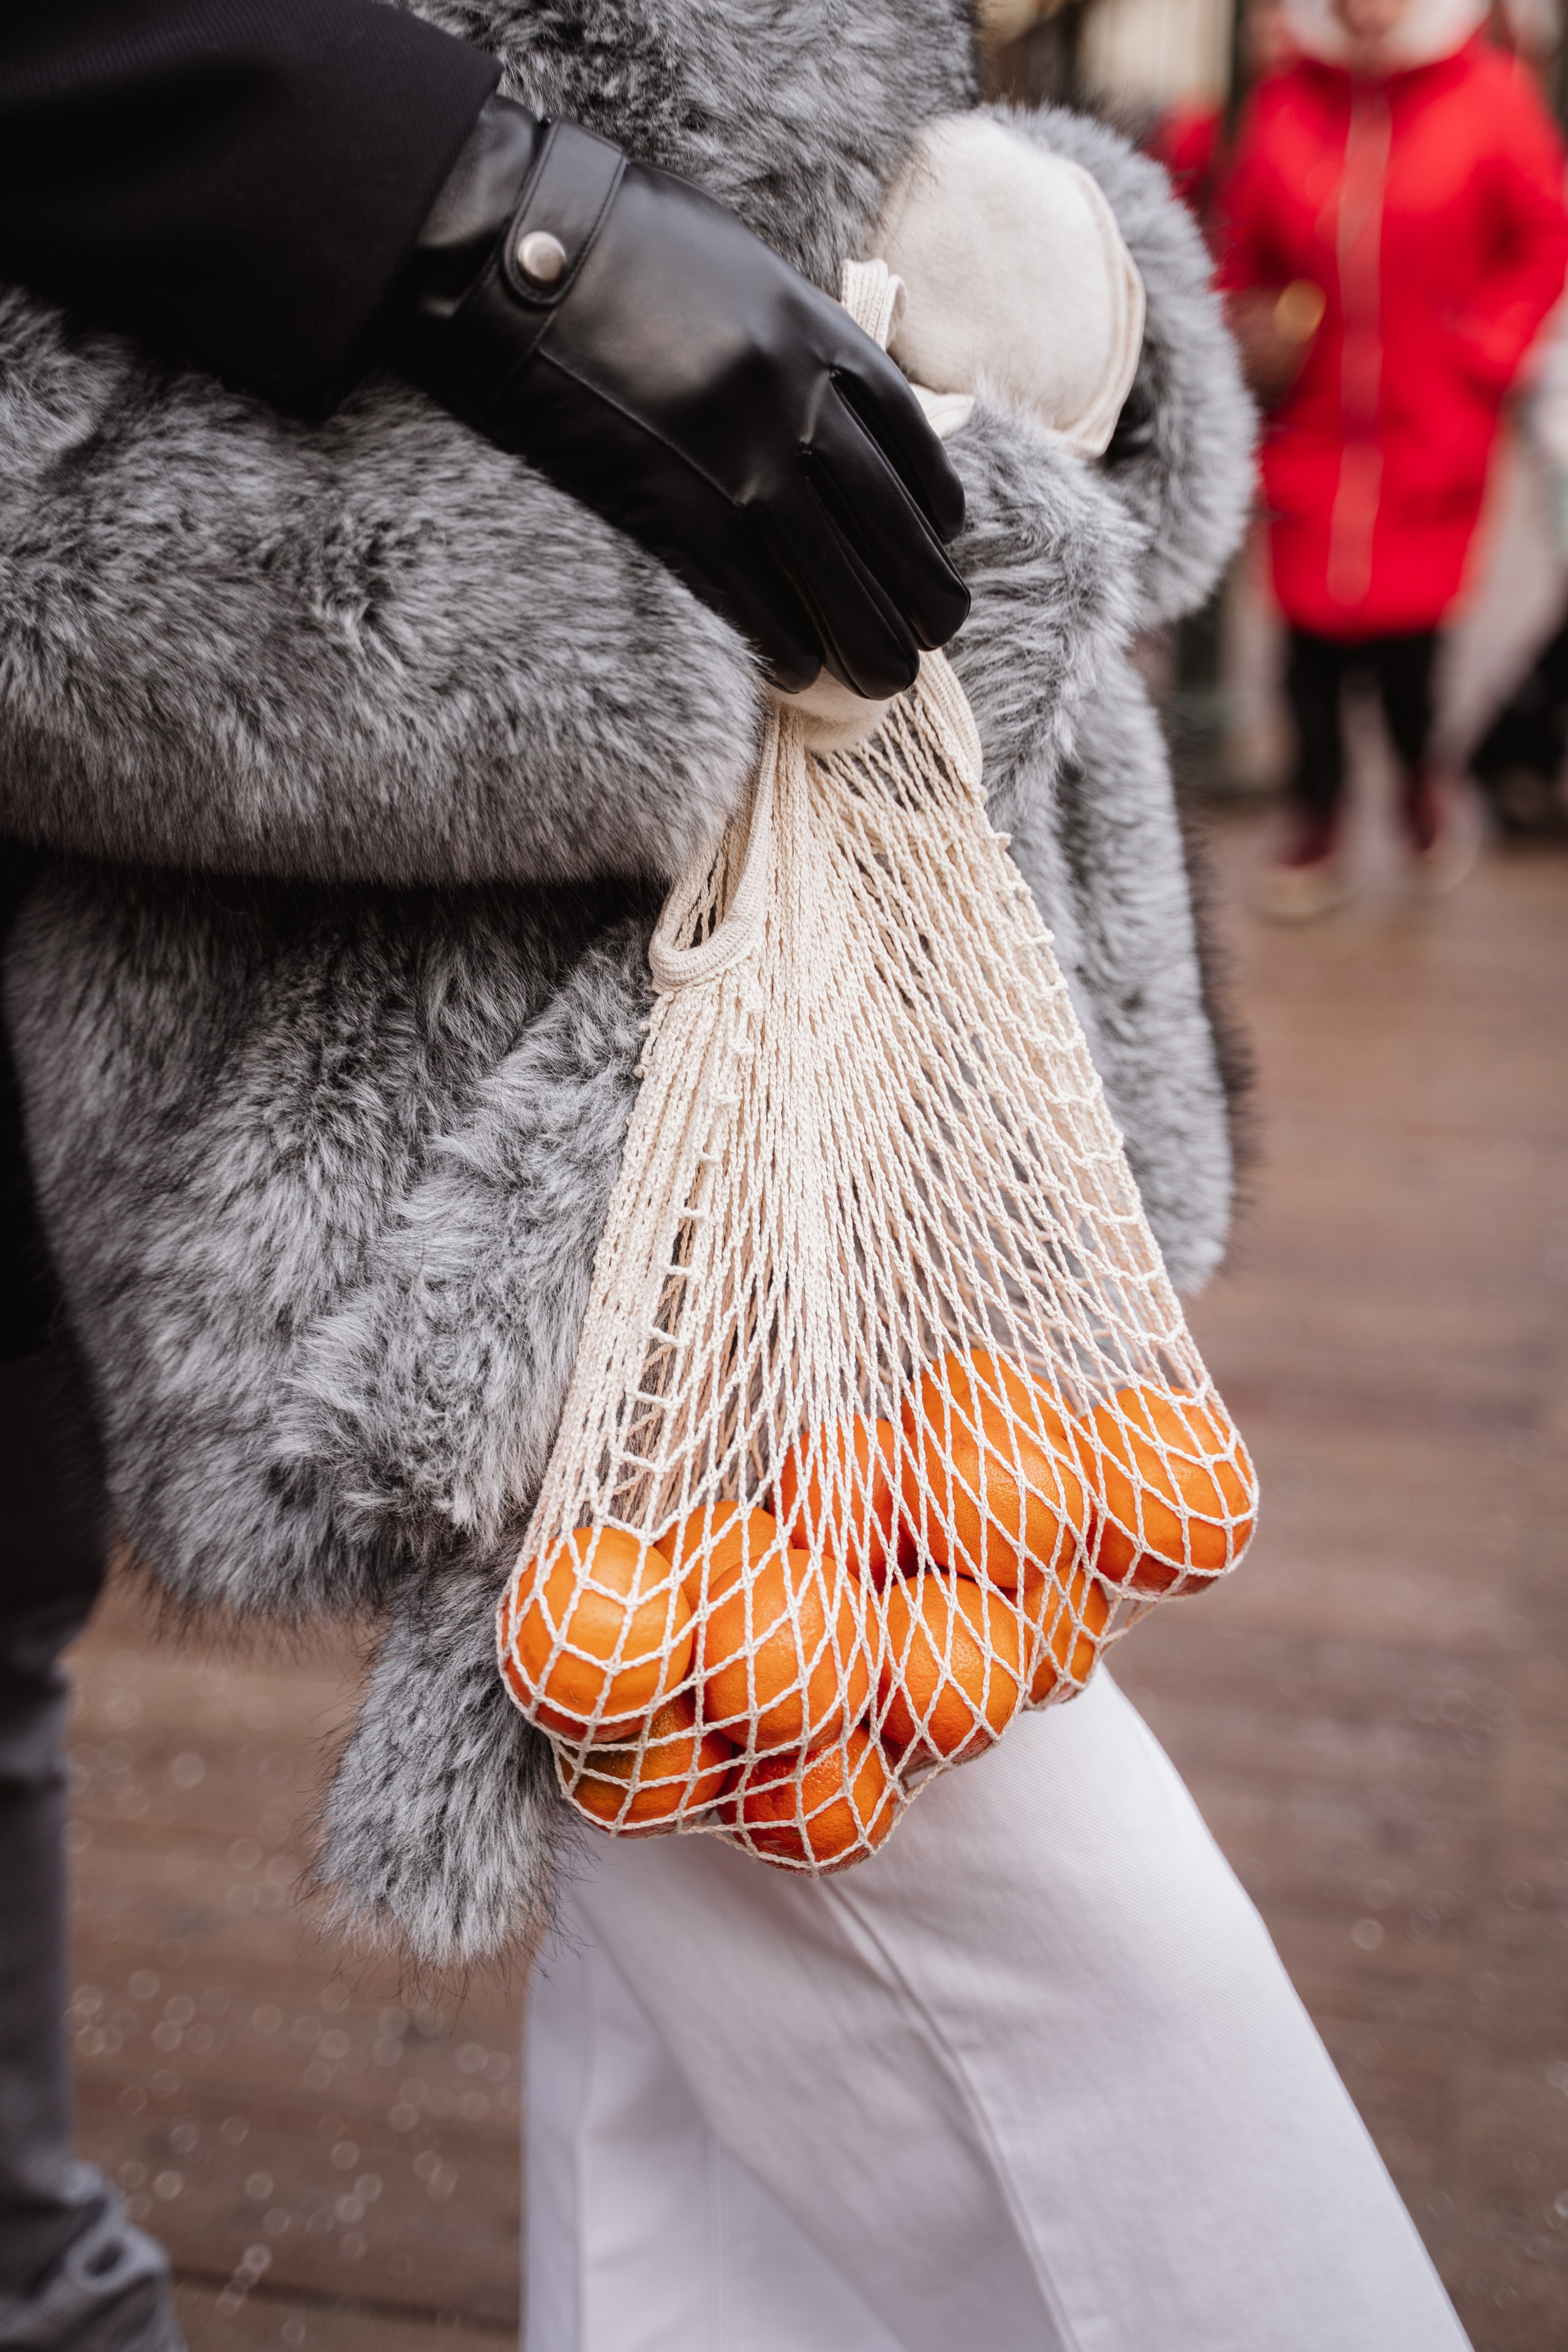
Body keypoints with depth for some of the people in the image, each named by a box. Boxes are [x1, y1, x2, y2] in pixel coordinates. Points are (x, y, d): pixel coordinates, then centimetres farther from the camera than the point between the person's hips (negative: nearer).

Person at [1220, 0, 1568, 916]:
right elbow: (1245, 250, 14)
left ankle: (1420, 773, 33)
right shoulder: (1285, 104, 2)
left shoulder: (1492, 96, -5)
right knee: (1314, 616, 3)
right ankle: (1319, 814, 22)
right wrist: (1255, 325, -3)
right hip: (1312, 421, 2)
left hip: (1432, 422, -2)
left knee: (1408, 615, 2)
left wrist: (1488, 344, -5)